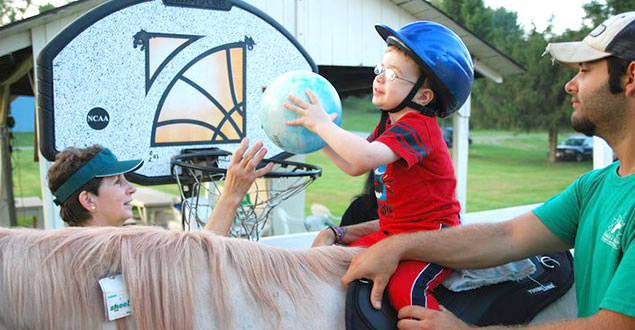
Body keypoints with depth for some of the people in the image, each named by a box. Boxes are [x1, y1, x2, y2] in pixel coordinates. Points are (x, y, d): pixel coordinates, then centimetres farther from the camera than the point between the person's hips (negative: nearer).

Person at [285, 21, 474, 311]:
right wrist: (319, 136, 11)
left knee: (403, 288, -30)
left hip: (433, 236, -9)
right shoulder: (390, 124, 11)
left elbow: (365, 158, -37)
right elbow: (354, 167, 18)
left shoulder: (416, 126, -21)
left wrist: (322, 124, -26)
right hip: (392, 232, 9)